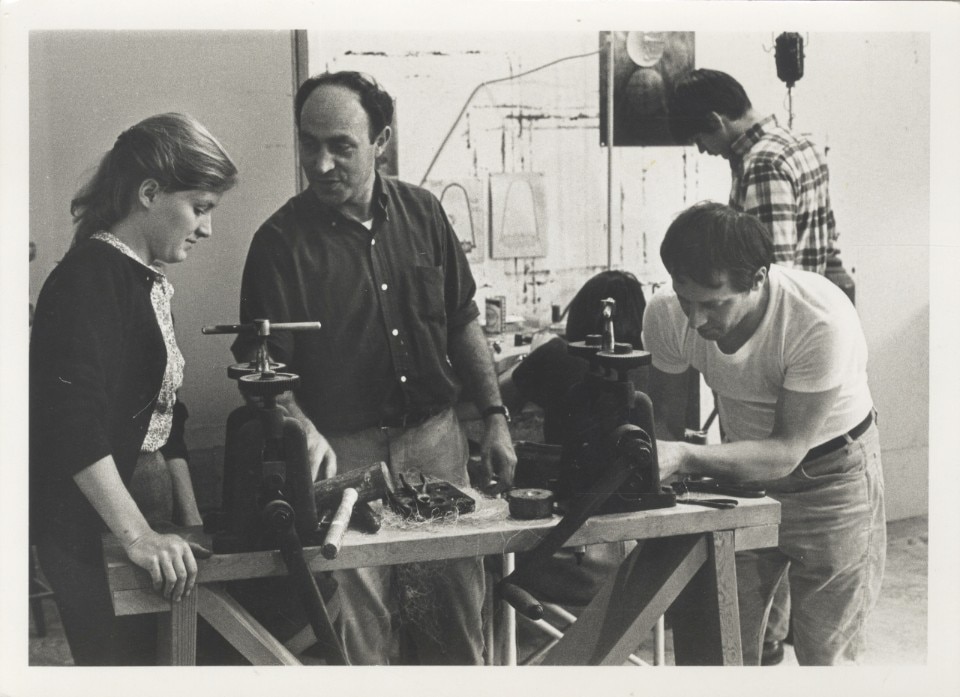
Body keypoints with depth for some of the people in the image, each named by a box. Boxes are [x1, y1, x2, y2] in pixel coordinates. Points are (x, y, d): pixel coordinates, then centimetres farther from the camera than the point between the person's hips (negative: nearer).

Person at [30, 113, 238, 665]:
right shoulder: (91, 277, -14)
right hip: (85, 530, -9)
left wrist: (191, 517, 14)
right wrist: (137, 536, -28)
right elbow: (74, 419, -25)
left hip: (132, 511, 9)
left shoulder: (149, 282, 16)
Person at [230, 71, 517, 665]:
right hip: (344, 453, -3)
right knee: (359, 628, -1)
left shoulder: (421, 213, 5)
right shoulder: (282, 240, -8)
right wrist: (304, 432, -30)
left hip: (437, 438, 4)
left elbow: (463, 324, 12)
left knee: (457, 614, 10)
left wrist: (495, 417, 8)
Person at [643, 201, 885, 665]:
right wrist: (654, 460, -25)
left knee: (825, 654, 1)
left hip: (831, 472, -3)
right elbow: (665, 413, -4)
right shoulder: (666, 315, -21)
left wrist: (684, 458, -43)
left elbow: (787, 449, -30)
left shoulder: (822, 322, -34)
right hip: (741, 470, 4)